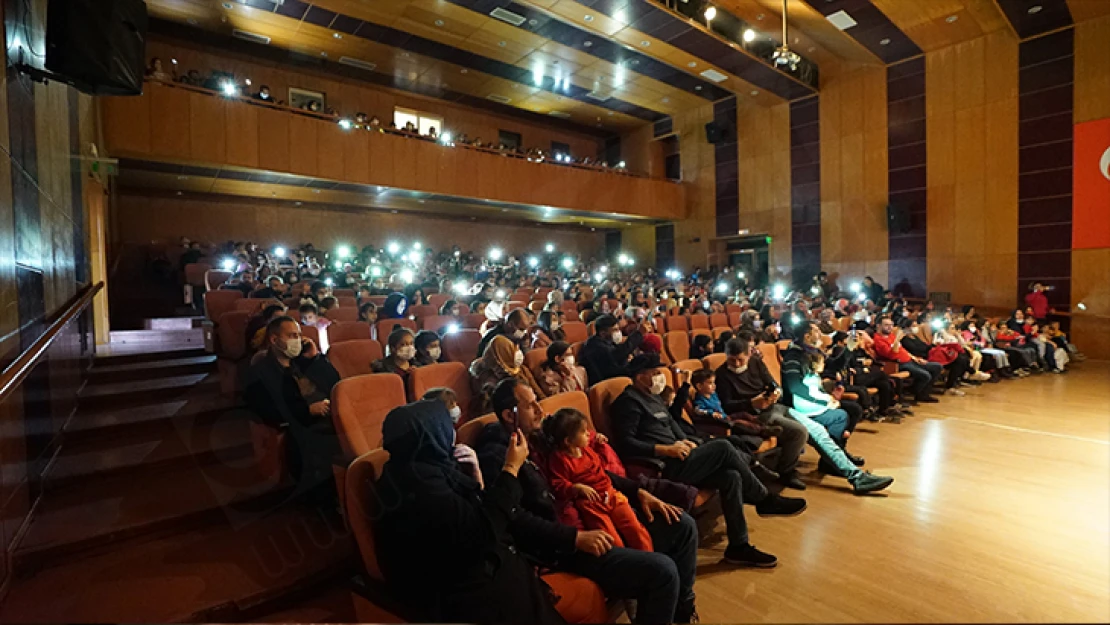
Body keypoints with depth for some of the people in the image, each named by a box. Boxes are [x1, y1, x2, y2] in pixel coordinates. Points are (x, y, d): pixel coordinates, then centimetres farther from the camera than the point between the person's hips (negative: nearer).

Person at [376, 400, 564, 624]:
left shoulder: (422, 469, 5)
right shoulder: (419, 482, -25)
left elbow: (474, 515, 10)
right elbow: (484, 532, -25)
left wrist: (475, 475, -5)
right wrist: (511, 468, -17)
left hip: (470, 570, 9)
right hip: (465, 591, -9)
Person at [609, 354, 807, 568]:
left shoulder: (653, 398, 19)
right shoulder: (629, 401, -12)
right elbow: (625, 444, -20)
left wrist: (685, 441, -2)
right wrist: (666, 450, -21)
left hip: (674, 461, 9)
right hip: (662, 468, -9)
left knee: (730, 477, -8)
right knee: (723, 447, -16)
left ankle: (738, 546, 2)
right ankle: (765, 500, 2)